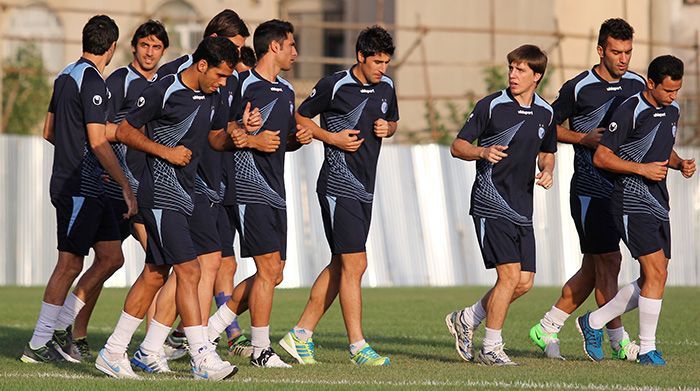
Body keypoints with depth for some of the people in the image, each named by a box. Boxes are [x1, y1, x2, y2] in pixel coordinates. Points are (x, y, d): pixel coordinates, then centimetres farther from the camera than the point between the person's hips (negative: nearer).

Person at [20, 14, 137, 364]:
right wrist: (126, 187, -18)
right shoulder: (92, 82, -15)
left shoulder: (65, 76, 14)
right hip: (79, 187, -10)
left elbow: (49, 131, 21)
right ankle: (39, 345, -1)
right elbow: (97, 142, -20)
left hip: (89, 189, 10)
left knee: (112, 257, 9)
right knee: (70, 265, -5)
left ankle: (61, 324, 11)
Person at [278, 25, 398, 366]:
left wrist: (387, 128, 2)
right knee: (355, 264, -11)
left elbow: (392, 121, 25)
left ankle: (300, 334, 17)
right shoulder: (334, 86, -9)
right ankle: (358, 347, -8)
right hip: (338, 185, -8)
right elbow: (300, 117, 0)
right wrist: (332, 138, -12)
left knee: (340, 266, 9)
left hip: (364, 188, 8)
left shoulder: (386, 87, 9)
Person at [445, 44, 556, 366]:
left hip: (522, 207, 6)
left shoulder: (545, 113, 9)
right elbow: (457, 146, -2)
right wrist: (483, 152, -23)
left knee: (524, 282, 3)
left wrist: (547, 171, 2)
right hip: (491, 203, -6)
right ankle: (491, 349, 1)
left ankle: (466, 319, 23)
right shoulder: (491, 106, -6)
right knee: (510, 275, -13)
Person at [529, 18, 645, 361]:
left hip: (622, 187, 6)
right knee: (608, 261, -7)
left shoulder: (638, 84, 9)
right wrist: (583, 138, -12)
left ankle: (546, 329, 19)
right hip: (589, 188, -6)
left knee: (593, 268, 9)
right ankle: (619, 342, -1)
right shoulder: (578, 88, -7)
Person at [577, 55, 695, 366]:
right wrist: (642, 169, -19)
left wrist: (681, 164, 6)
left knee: (653, 279, 8)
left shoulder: (672, 110, 11)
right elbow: (601, 157, -12)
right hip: (632, 202, -8)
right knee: (657, 273, -14)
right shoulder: (630, 112, -14)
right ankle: (647, 349, -4)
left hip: (658, 203, 9)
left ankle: (594, 322, 23)